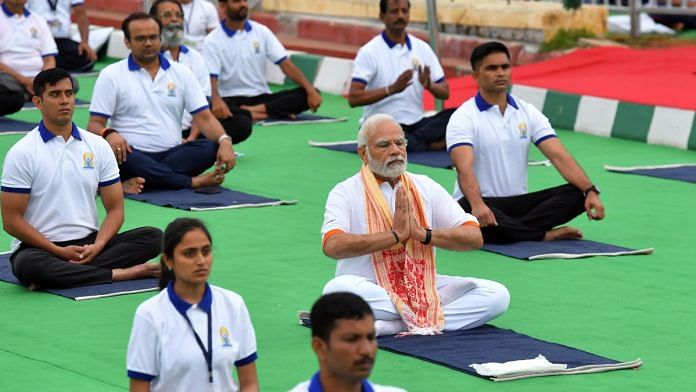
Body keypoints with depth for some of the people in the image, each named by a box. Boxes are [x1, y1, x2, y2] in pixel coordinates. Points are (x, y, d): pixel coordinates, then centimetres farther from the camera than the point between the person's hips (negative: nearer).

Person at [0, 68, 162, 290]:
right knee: (28, 266, -39)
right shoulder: (22, 153, -4)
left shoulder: (98, 146, 7)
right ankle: (121, 273, -30)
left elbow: (115, 209, 7)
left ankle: (71, 272, -30)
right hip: (40, 248, -4)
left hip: (89, 243, 4)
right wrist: (60, 252, -15)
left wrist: (97, 246, -13)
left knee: (153, 237, -18)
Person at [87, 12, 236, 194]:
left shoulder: (181, 73, 11)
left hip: (172, 154, 2)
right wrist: (108, 134, -25)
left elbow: (204, 118, 5)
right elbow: (95, 124, 0)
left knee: (212, 148, -25)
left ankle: (141, 180, -37)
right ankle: (193, 182, -32)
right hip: (132, 155, -2)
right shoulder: (111, 75, 4)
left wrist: (224, 141, -16)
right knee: (108, 151, -37)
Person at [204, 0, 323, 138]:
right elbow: (211, 80, -14)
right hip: (231, 99, -5)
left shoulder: (261, 31, 5)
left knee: (307, 95, -19)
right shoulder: (213, 41, -5)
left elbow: (285, 64, 1)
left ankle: (256, 110, -29)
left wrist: (310, 90, -14)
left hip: (261, 96, 5)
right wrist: (216, 100, -38)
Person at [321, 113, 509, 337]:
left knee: (496, 295, -17)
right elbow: (332, 246, -20)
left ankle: (390, 325, -24)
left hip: (424, 289, 4)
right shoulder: (346, 193, -1)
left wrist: (422, 234, -13)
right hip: (371, 290, -4)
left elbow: (474, 237, 3)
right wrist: (395, 235, -18)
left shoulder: (427, 188, 10)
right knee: (337, 289, -37)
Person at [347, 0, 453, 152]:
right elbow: (353, 98, -14)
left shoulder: (422, 48, 7)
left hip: (416, 124, 4)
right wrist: (392, 88, -26)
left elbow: (445, 92, 8)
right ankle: (433, 143, -19)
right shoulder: (369, 52, -6)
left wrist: (428, 85, -15)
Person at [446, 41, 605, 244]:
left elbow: (559, 156, -4)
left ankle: (510, 229, -28)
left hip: (519, 203, 5)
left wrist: (590, 191, -21)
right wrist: (477, 204, -46)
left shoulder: (528, 113, 6)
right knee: (468, 211, -41)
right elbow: (464, 168, -25)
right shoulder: (463, 118, -9)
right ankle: (545, 234, -26)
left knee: (577, 194, -17)